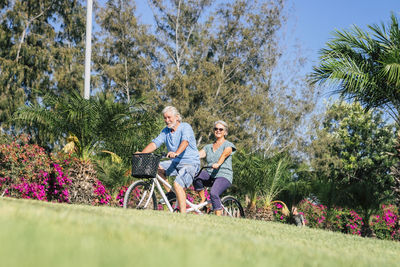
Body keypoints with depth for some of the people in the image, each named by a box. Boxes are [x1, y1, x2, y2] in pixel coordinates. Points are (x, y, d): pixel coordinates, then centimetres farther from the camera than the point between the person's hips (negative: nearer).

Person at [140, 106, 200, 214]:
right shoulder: (165, 131, 12)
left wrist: (176, 153, -47)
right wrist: (141, 154, -15)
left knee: (177, 184, -28)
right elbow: (155, 143, 1)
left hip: (190, 163, -7)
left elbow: (185, 141, -28)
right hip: (175, 162, 7)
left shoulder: (185, 127, -8)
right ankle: (170, 193, 1)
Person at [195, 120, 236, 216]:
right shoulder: (208, 147, 20)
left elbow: (224, 154, -17)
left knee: (213, 193, -32)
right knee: (196, 176, -28)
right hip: (210, 175, 4)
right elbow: (199, 154, 2)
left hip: (224, 176, -4)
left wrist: (218, 163, -39)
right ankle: (203, 200, -11)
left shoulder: (228, 145, 5)